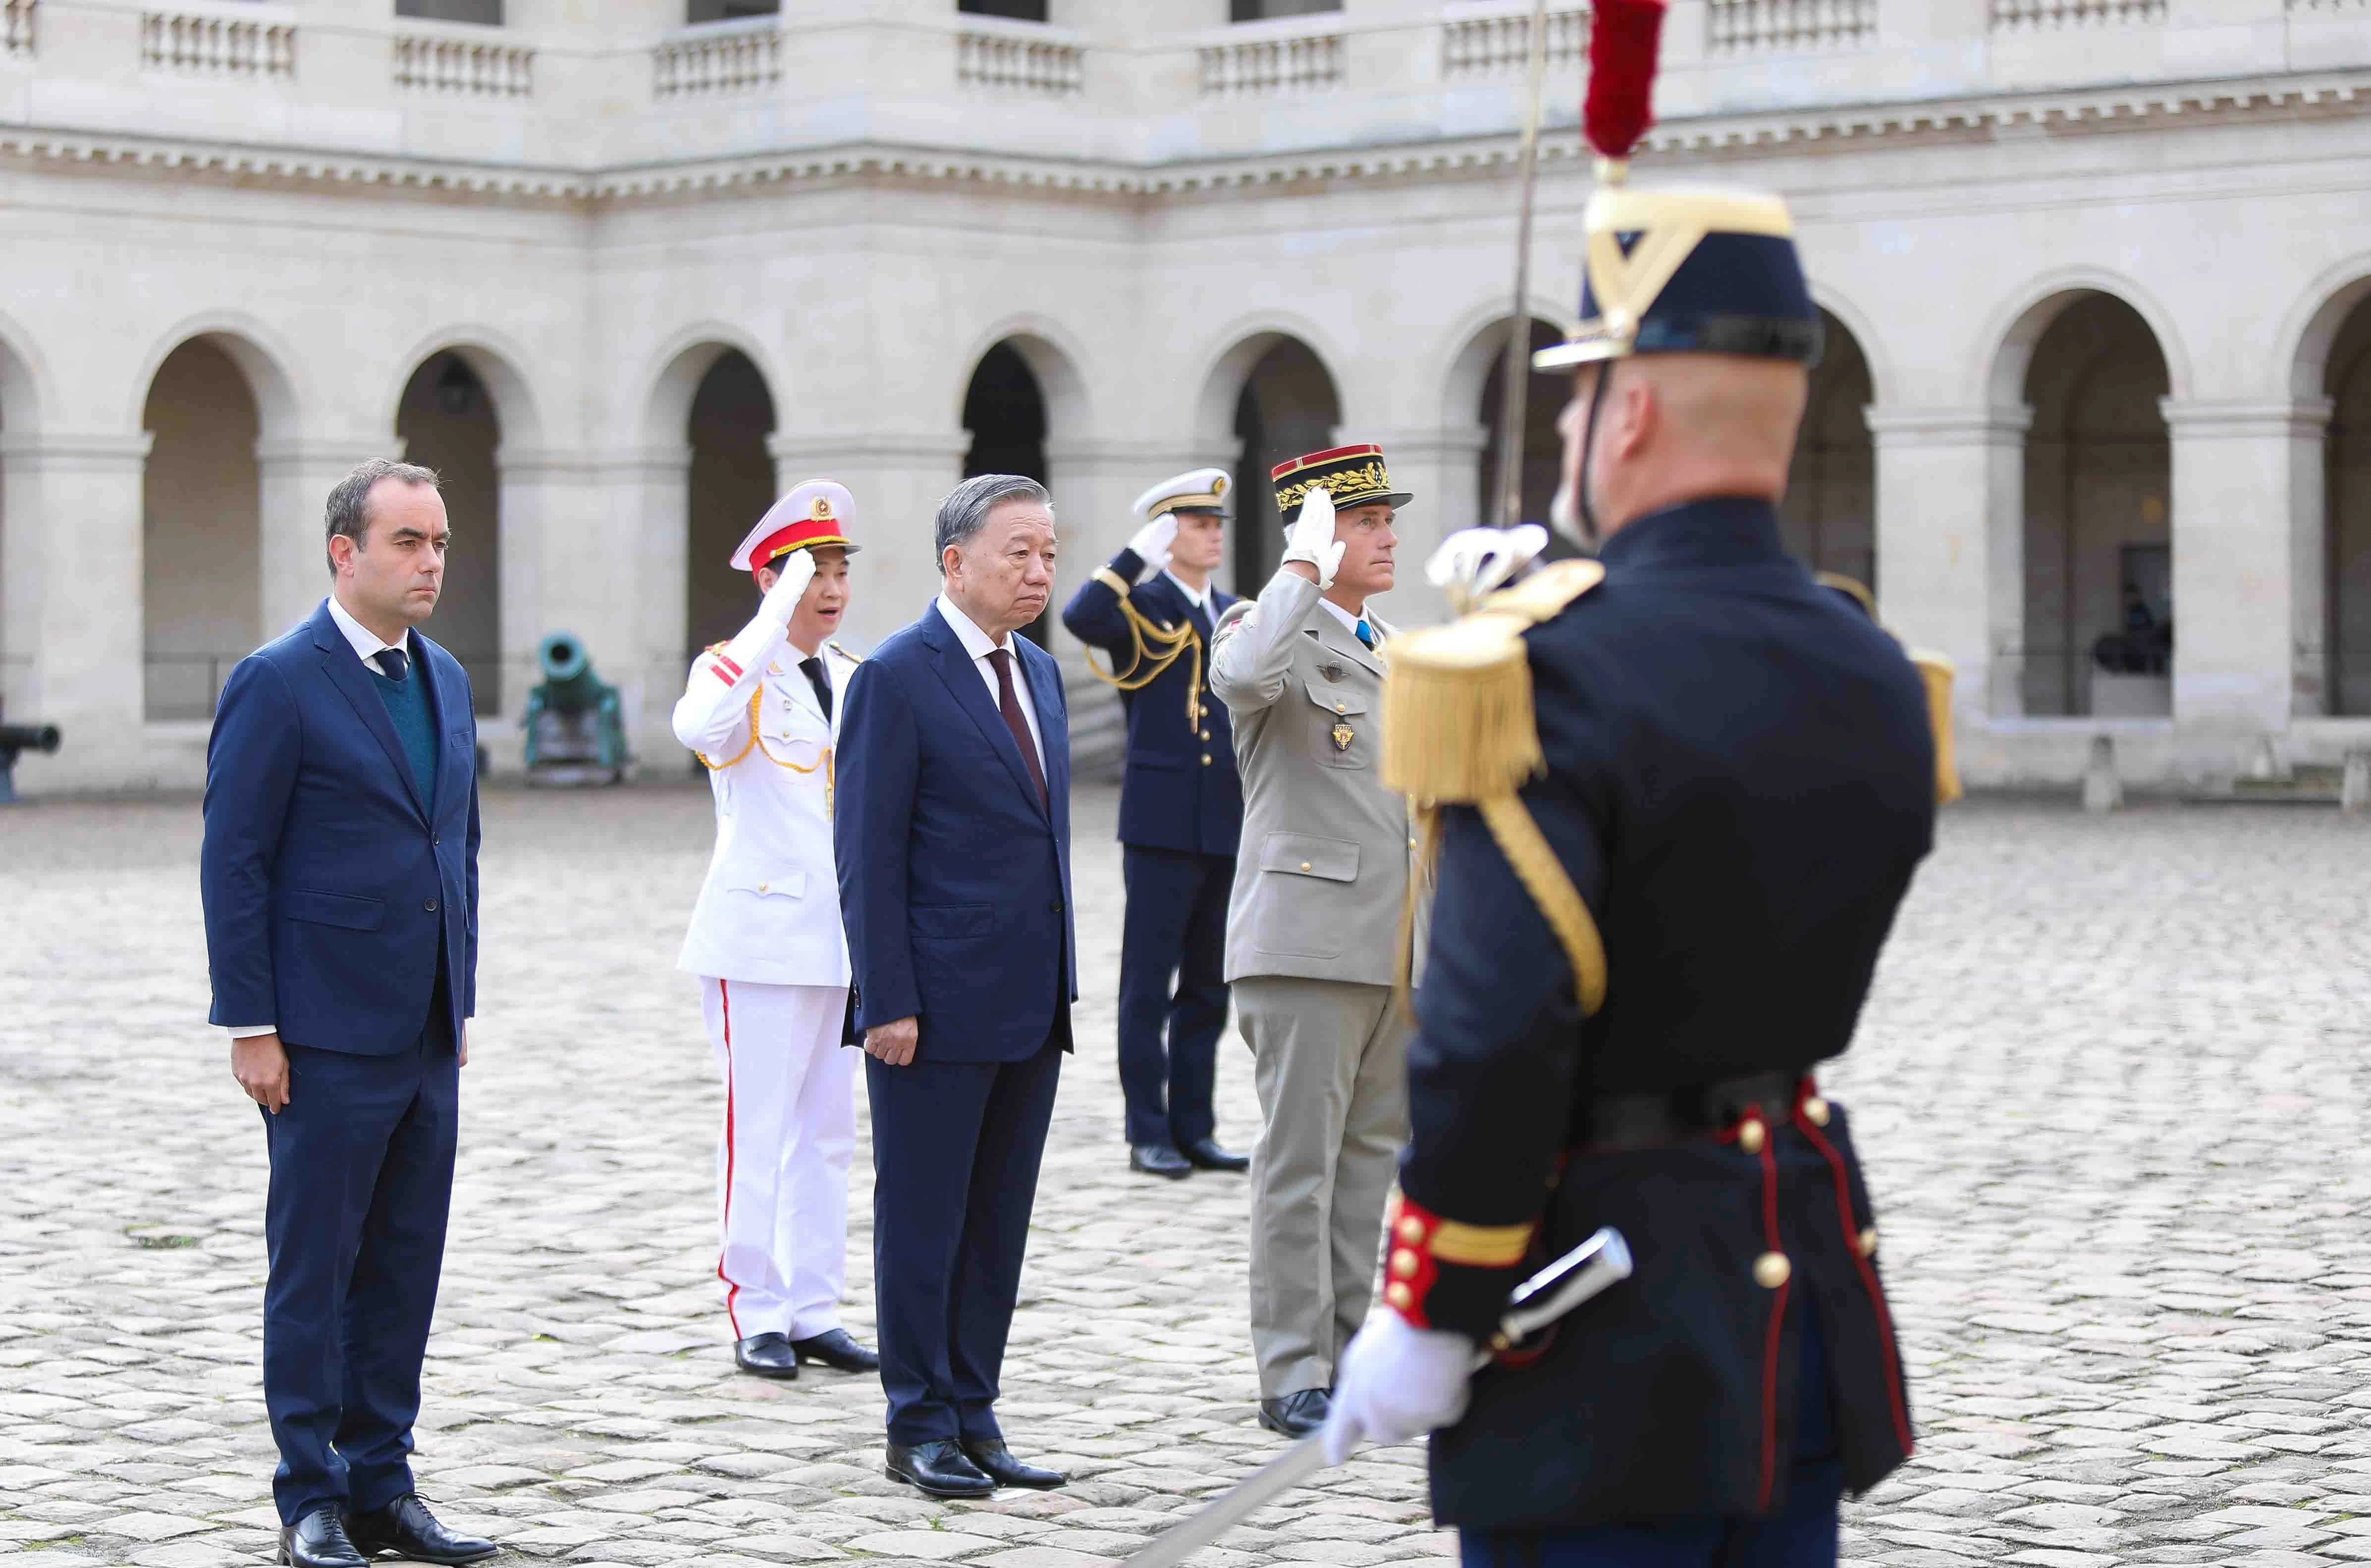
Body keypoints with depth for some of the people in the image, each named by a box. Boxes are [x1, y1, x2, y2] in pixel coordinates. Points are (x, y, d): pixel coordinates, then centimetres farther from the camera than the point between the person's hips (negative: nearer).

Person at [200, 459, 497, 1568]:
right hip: (325, 1038, -7)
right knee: (313, 1271, 1)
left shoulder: (445, 681, 13)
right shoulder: (279, 683, -9)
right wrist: (250, 1026, -14)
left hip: (426, 1034, 7)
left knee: (403, 1271, 10)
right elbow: (233, 862, -11)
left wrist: (463, 1002, 15)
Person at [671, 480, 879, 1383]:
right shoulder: (734, 670, -8)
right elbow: (700, 727, -33)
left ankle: (813, 1310, 16)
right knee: (756, 1130, -3)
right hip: (760, 939, -7)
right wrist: (775, 629, -34)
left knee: (828, 1129, 9)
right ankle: (756, 1317, 4)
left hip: (842, 940, 7)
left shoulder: (854, 677, 13)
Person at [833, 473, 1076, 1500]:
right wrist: (889, 1001, -16)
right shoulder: (896, 678, -10)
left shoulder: (1038, 673, 13)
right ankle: (919, 1427, 9)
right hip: (939, 1006, -7)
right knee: (923, 1221, 2)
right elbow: (867, 854, -12)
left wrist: (1061, 978, 14)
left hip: (1030, 1007, 7)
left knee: (999, 1222, 11)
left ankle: (974, 1417, 18)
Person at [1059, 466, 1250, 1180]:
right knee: (1149, 987, 0)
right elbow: (1080, 616, -27)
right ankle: (1149, 1135, 4)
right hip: (1162, 826, -6)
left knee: (1208, 988, 10)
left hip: (1227, 828, 6)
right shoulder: (1140, 608, -3)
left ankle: (1194, 1127, 17)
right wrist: (1139, 554, -25)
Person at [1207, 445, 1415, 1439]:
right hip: (1306, 938, -8)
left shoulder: (1385, 649, 18)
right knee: (1301, 1162, -5)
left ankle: (1347, 1356, 19)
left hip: (1392, 943, 8)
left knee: (1369, 1154, 11)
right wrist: (1305, 568, -24)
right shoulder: (1265, 630, -7)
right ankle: (1292, 1379, -1)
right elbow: (1243, 679, -34)